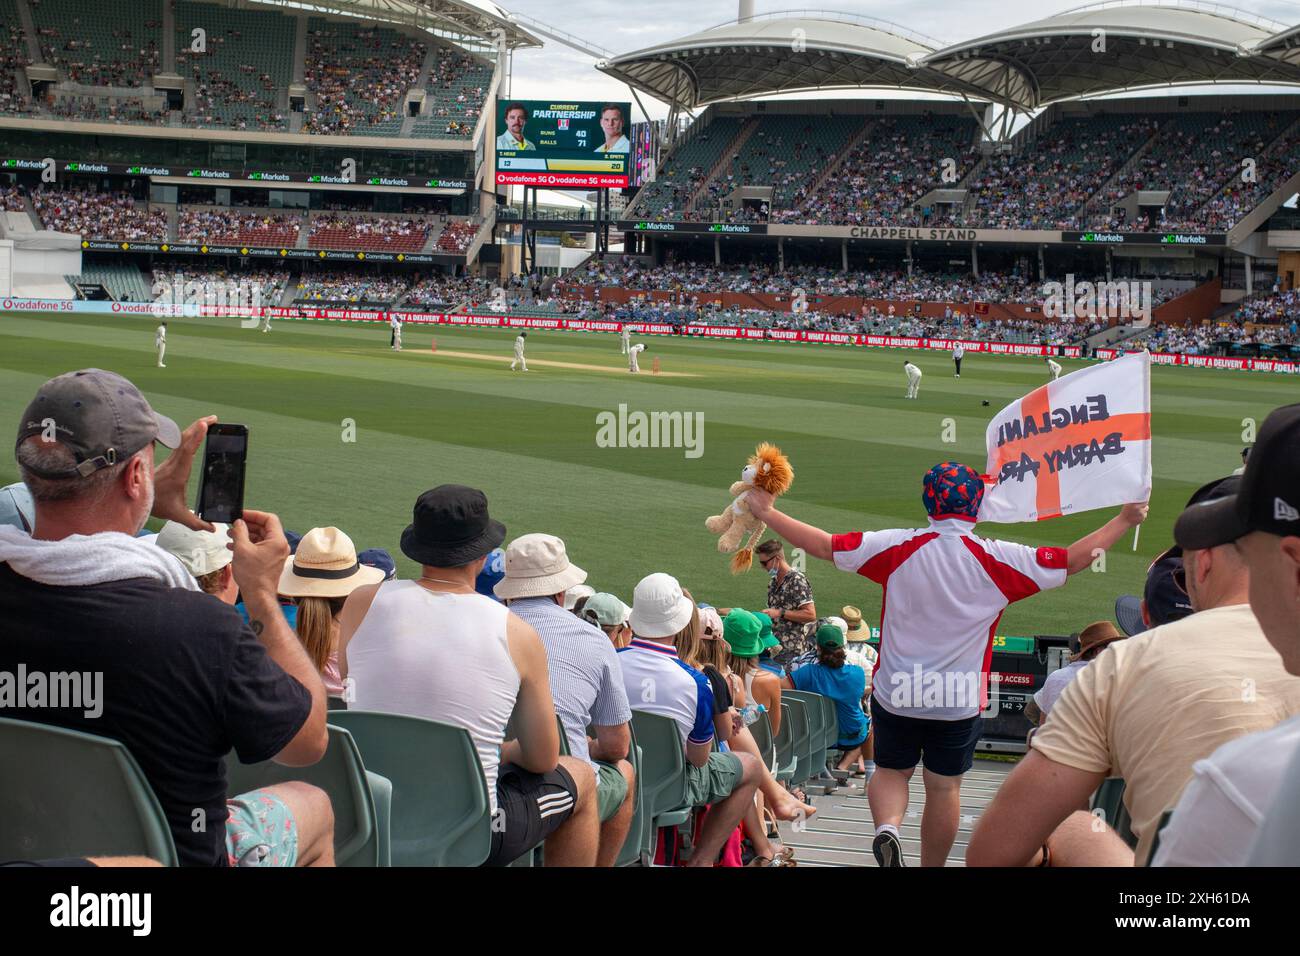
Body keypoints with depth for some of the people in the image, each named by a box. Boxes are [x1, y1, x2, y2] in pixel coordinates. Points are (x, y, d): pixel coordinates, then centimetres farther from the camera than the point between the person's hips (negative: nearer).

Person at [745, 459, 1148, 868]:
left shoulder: (897, 547, -10)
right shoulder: (997, 559, -12)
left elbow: (823, 545, -8)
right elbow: (1072, 560, -6)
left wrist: (767, 513, 3)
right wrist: (1125, 520, 7)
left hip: (895, 693, 1)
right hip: (959, 699, -1)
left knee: (891, 770, 18)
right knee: (944, 787, 13)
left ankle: (887, 826, -9)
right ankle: (932, 866, 22)